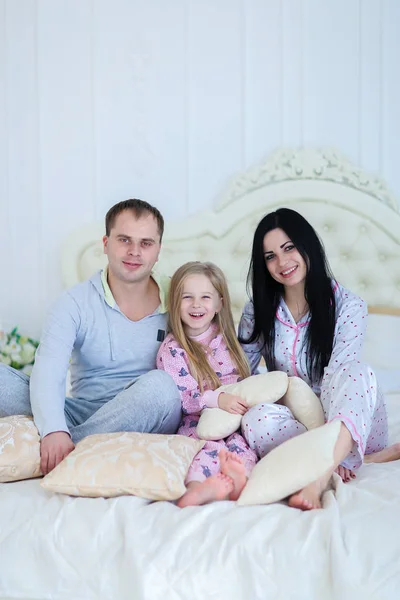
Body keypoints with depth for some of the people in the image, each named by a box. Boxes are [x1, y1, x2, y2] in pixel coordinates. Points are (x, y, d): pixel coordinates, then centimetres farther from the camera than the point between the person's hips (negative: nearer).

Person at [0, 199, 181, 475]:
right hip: (84, 412, 0)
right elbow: (47, 372, -16)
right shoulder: (76, 302, -1)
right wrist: (54, 430, -35)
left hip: (145, 422, 0)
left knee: (159, 384, -35)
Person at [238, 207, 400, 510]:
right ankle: (369, 458, -25)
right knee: (257, 420, -33)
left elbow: (338, 377, -18)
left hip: (348, 418, -2)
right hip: (294, 419, 2)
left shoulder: (349, 306, -8)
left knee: (357, 373, -34)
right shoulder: (258, 311, 2)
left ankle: (319, 480, -51)